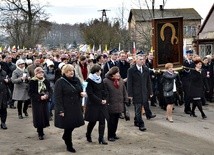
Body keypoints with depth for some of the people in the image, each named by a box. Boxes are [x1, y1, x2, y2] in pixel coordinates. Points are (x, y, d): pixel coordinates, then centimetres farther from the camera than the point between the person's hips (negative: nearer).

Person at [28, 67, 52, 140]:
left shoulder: (46, 81, 6)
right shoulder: (32, 82, -8)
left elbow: (50, 90, 8)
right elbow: (31, 93, -11)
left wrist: (47, 95, -13)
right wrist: (40, 97, -19)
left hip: (45, 101, 5)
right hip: (36, 102, -4)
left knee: (45, 116, 6)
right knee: (39, 117, -6)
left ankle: (40, 130, 28)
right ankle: (40, 134, 5)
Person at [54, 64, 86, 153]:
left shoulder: (76, 80, 6)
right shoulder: (60, 82, -13)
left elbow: (80, 90, 18)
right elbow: (57, 97, -15)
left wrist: (82, 93, -7)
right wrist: (60, 110, -20)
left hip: (75, 108, 6)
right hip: (66, 109, -6)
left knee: (73, 125, 13)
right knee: (68, 126, 2)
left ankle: (65, 136, 43)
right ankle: (69, 145, 19)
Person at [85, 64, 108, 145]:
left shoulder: (100, 79, 9)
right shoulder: (89, 80, -10)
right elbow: (90, 94, -13)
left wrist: (104, 99, -3)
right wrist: (100, 101, -14)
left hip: (102, 103, 5)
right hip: (93, 104, -5)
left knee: (102, 121, -1)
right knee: (93, 121, 3)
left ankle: (101, 138, 4)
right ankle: (88, 135, 27)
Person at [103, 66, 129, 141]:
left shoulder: (121, 80, 10)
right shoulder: (106, 81, -10)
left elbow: (124, 91, 15)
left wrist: (125, 100, 9)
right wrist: (106, 102, -13)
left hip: (119, 104, 6)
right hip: (111, 105, -6)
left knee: (116, 120, 12)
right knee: (111, 121, -1)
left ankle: (114, 134, 25)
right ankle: (110, 136, 10)